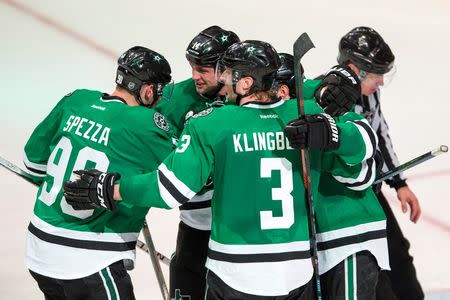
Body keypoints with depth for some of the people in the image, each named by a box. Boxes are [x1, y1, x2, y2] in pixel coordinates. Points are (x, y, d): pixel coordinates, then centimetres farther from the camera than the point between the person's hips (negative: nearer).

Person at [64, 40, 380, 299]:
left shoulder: (211, 124, -10)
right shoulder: (308, 114, 0)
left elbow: (171, 189, -13)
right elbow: (361, 147, 7)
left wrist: (108, 191, -3)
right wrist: (331, 134, -14)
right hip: (298, 273, 3)